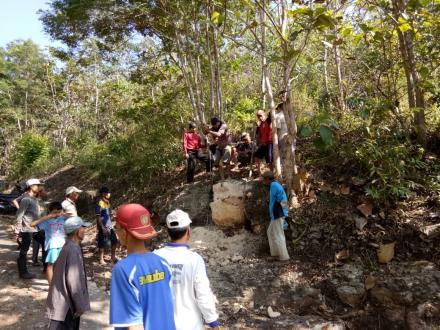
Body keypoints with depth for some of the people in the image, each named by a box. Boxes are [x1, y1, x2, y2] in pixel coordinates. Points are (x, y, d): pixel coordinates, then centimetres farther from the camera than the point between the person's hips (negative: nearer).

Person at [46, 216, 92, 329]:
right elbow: (73, 281, -25)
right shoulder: (73, 250, -25)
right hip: (66, 303, -10)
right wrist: (80, 306, -16)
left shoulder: (69, 247, 6)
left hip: (66, 300, 10)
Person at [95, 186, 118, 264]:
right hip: (103, 227, -8)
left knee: (114, 241, 11)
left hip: (110, 226, 8)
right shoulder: (100, 203, -15)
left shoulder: (107, 202, 10)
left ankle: (113, 257, 26)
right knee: (103, 244, 3)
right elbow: (98, 217, -18)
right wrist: (103, 227, -21)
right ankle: (101, 259, 17)